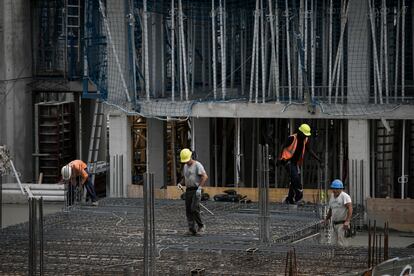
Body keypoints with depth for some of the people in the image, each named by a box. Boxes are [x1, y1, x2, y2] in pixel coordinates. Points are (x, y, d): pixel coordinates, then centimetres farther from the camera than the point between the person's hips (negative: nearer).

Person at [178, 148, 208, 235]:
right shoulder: (185, 166, 16)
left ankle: (201, 226, -1)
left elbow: (205, 177, -17)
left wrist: (199, 188, -23)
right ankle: (192, 230, -1)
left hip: (196, 191, -7)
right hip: (188, 191, 7)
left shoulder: (197, 165, -8)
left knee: (194, 209, -18)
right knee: (188, 211, -1)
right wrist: (180, 184, 5)